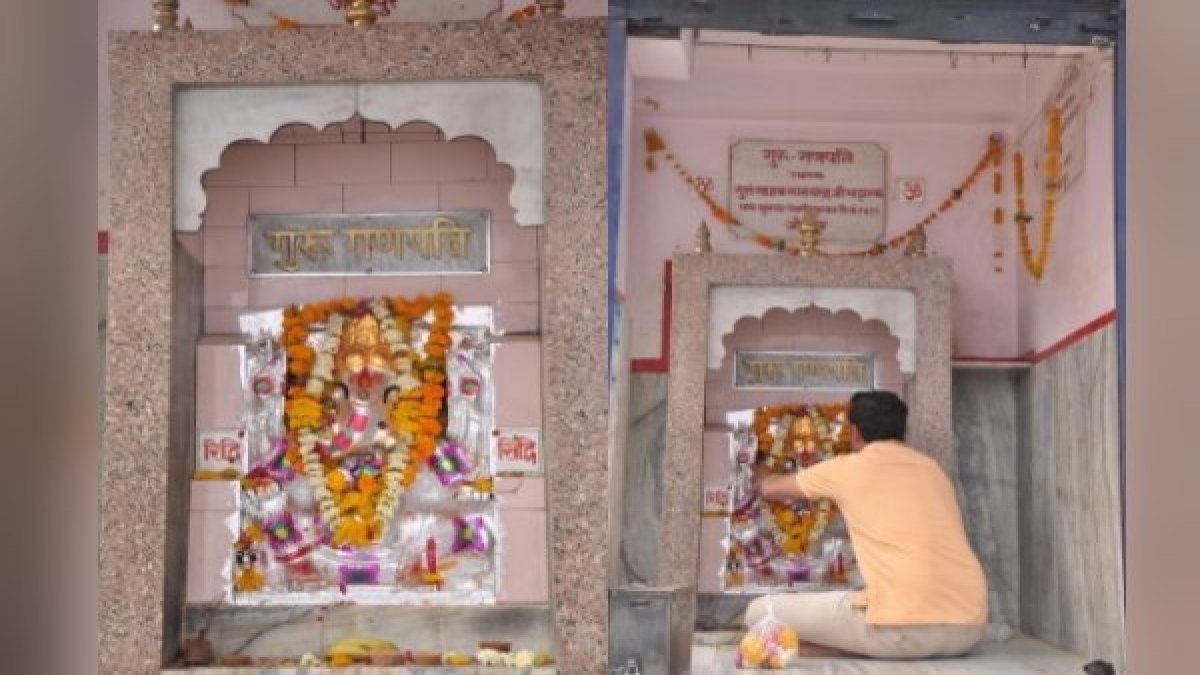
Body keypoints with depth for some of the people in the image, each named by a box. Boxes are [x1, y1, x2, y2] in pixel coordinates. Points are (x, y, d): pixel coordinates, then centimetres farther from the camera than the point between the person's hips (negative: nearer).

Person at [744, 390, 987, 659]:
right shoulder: (932, 469, 22)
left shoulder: (848, 469, 9)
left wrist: (758, 473, 51)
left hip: (901, 626, -5)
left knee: (761, 612, 7)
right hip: (968, 629, 5)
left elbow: (769, 488, 27)